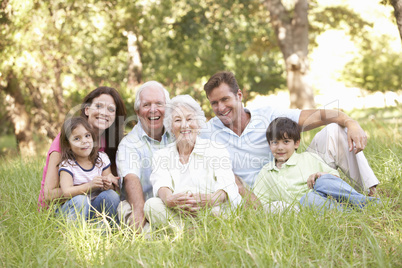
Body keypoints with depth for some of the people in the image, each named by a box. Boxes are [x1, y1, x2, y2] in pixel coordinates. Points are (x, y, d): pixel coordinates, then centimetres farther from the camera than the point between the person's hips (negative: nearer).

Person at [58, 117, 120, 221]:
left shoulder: (102, 158, 1)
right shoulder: (67, 165, -12)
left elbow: (114, 186, 1)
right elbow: (66, 192, -26)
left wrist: (108, 185, -24)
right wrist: (89, 185, -40)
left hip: (97, 207, 4)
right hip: (73, 208, -4)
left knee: (111, 195, -23)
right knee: (81, 200, -34)